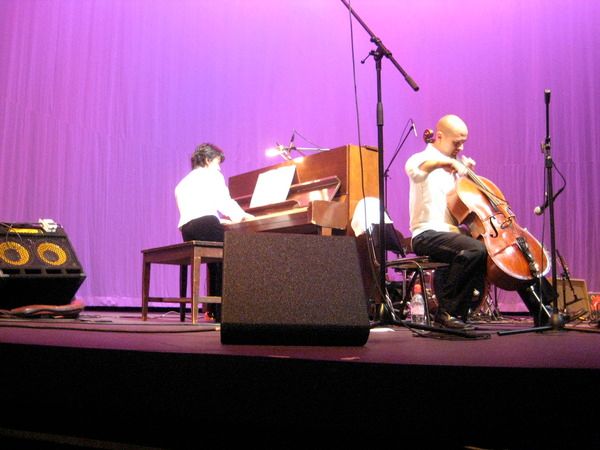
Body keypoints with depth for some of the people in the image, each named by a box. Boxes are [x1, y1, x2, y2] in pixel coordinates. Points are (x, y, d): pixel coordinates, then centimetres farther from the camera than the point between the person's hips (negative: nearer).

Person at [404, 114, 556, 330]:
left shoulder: (455, 166, 21)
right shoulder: (423, 159, -4)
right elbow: (412, 168, -32)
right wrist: (443, 161, -42)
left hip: (455, 233, 9)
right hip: (428, 235, -9)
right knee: (475, 250, -38)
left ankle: (545, 313, 13)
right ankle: (448, 313, -26)